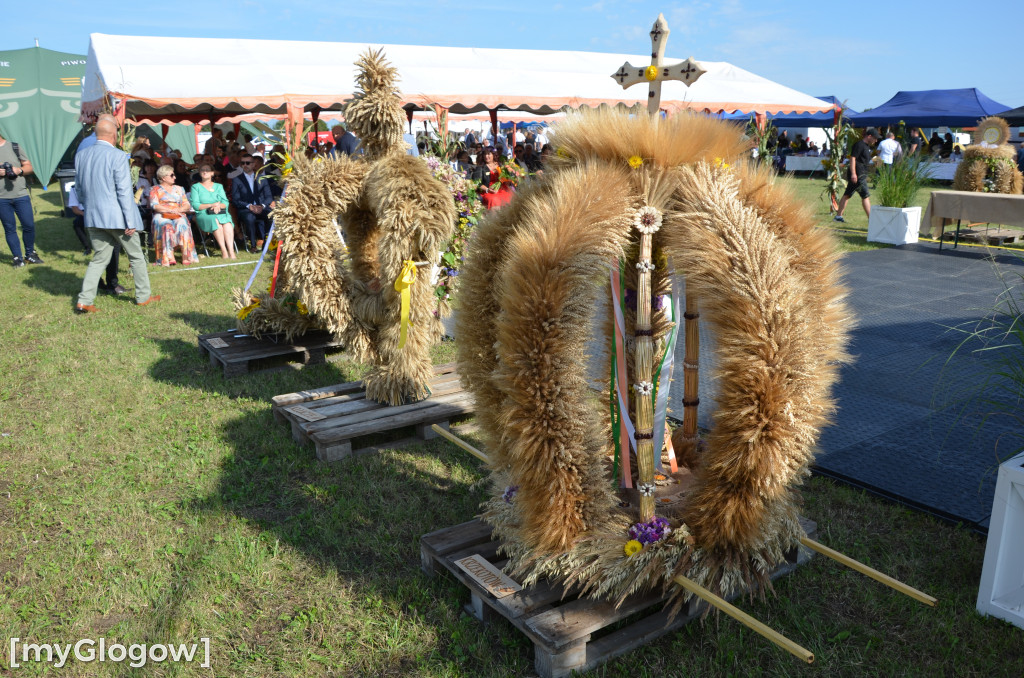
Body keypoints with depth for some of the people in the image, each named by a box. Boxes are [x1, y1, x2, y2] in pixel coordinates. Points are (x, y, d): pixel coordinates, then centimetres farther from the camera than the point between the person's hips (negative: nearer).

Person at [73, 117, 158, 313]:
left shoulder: (81, 155, 4)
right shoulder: (118, 156, -15)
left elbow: (78, 188, 12)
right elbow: (124, 192, -16)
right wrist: (130, 222, -12)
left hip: (93, 217, 6)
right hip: (116, 217, -6)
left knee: (100, 257, 13)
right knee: (136, 256, 12)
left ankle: (84, 300, 5)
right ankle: (143, 296, 21)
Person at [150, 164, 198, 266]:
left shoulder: (179, 189, 26)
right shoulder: (155, 189, 16)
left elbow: (187, 205, 15)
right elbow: (154, 206, -1)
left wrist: (179, 209, -8)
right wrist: (170, 210, -15)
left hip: (178, 216, 2)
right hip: (161, 216, -2)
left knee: (182, 225, -33)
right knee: (167, 226, -36)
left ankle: (187, 257, -41)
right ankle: (168, 258, -46)